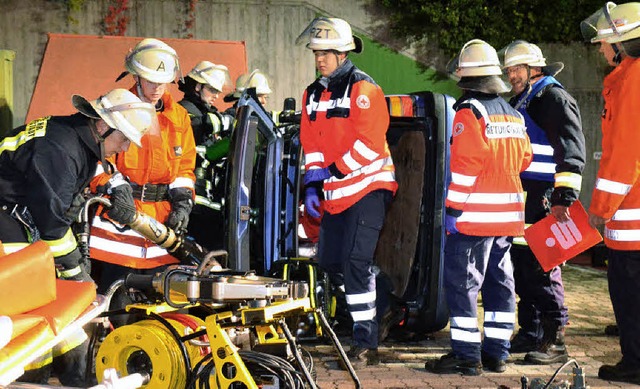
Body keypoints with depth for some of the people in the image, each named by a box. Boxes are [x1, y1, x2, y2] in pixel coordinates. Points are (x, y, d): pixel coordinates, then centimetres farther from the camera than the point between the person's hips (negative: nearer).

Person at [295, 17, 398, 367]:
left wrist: (333, 171, -16)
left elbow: (369, 144, -18)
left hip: (367, 187, -8)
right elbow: (311, 144, 15)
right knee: (329, 261, 11)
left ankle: (366, 343, -9)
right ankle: (365, 317, 28)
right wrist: (312, 185, 4)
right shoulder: (313, 94, 14)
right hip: (335, 192, 8)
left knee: (355, 262, -14)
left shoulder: (363, 89, -10)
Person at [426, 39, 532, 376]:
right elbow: (523, 159, 16)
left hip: (475, 215, -8)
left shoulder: (469, 111, -11)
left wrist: (453, 208, -16)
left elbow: (466, 164, -18)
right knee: (500, 282, 12)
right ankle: (496, 353, 17)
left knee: (461, 282, -4)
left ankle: (466, 355, -6)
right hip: (508, 214, 8)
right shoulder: (513, 114, 14)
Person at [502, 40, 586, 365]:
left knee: (542, 268, -9)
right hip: (518, 198, 9)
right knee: (521, 265, 11)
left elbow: (572, 152, -16)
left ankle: (554, 341, -5)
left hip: (542, 200, -9)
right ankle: (530, 334, 20)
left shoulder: (554, 99, -8)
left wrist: (564, 197, -22)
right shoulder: (519, 102, 21)